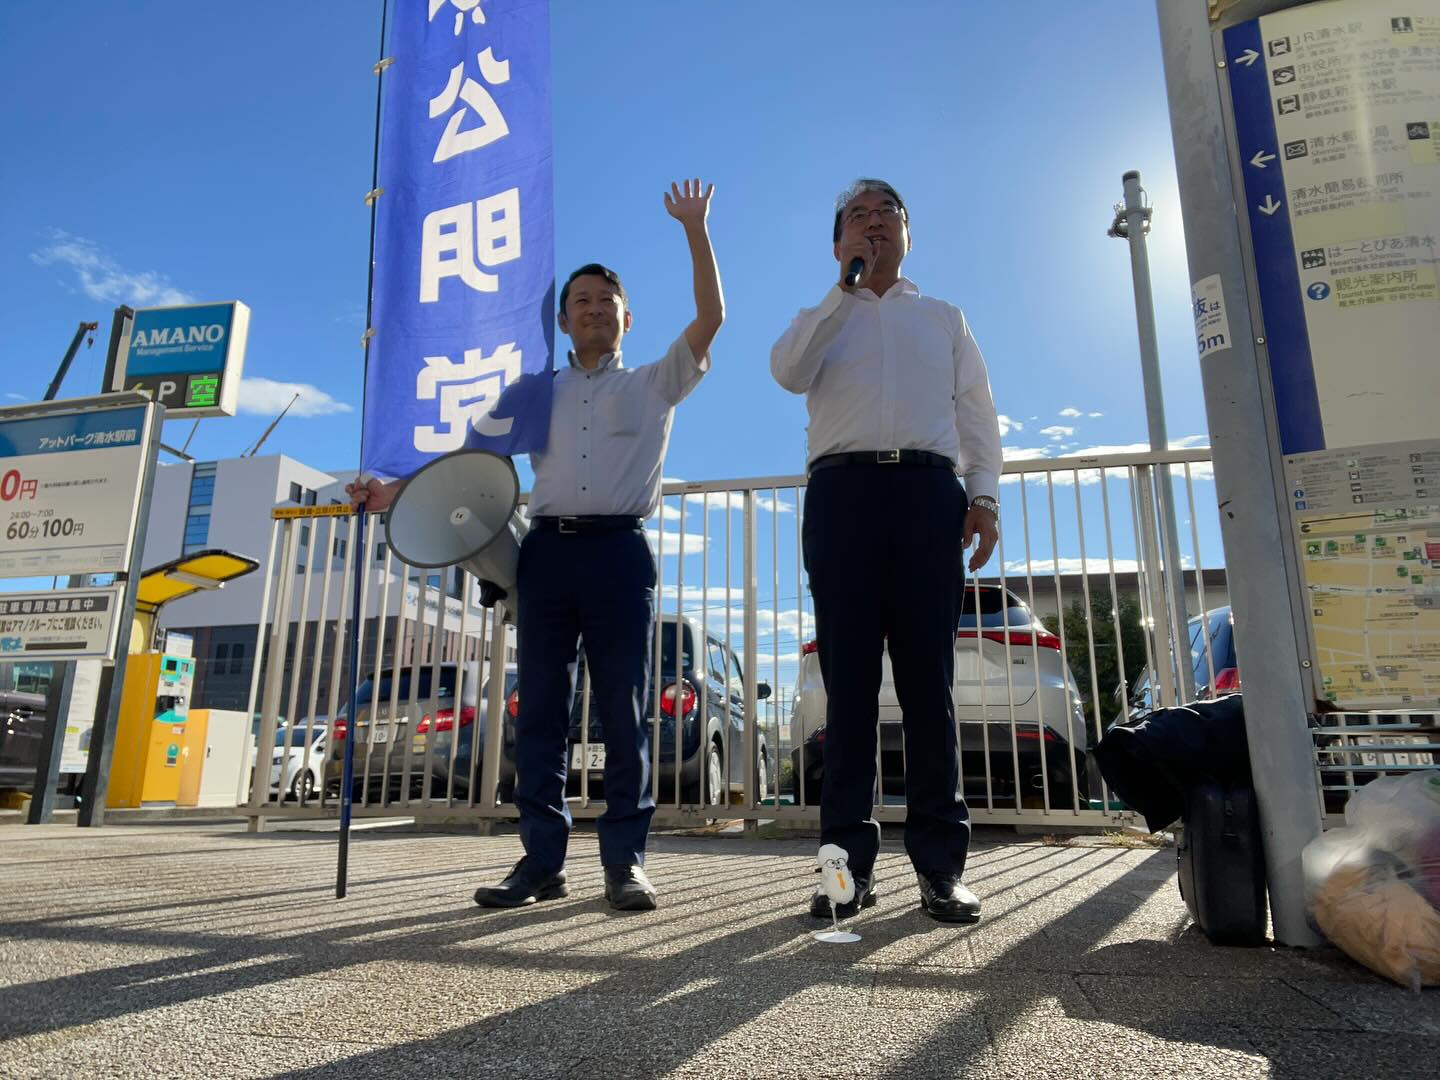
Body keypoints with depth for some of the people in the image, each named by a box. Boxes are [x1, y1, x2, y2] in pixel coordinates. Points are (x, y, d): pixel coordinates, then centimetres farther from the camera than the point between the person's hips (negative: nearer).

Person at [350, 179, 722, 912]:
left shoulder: (655, 385, 14)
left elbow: (710, 319, 4)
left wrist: (695, 231, 1)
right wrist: (399, 490, 4)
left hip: (619, 550, -3)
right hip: (547, 550, 3)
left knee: (622, 711, -3)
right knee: (540, 710, 2)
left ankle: (625, 861, 3)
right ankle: (541, 860, 8)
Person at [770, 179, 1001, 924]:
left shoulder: (944, 318, 25)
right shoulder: (825, 317, 23)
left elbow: (977, 412, 16)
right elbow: (787, 372, 0)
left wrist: (984, 497, 1)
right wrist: (848, 288, 0)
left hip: (929, 488, 1)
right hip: (844, 487, 0)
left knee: (928, 679, -4)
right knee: (849, 678, -4)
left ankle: (940, 864, 0)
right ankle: (849, 859, 0)